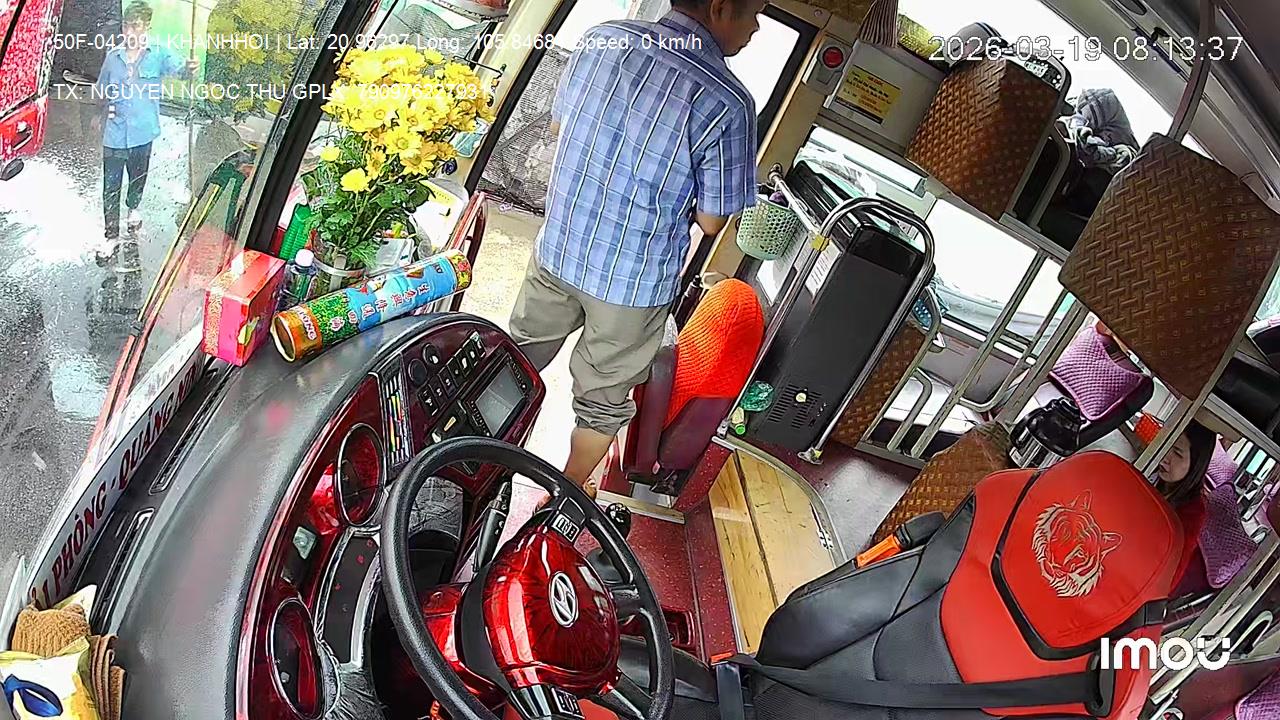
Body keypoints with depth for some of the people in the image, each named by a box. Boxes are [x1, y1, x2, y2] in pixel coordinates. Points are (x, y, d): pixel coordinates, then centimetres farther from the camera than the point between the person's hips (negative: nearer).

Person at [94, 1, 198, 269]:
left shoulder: (158, 54, -4)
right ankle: (111, 235, 9)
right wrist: (106, 105, -3)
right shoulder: (113, 56, 3)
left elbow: (175, 67, -24)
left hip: (143, 131, -1)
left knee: (138, 180, 20)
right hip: (115, 132, 1)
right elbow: (101, 89, 16)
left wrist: (187, 68, -46)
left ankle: (133, 209, 50)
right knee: (110, 187, 0)